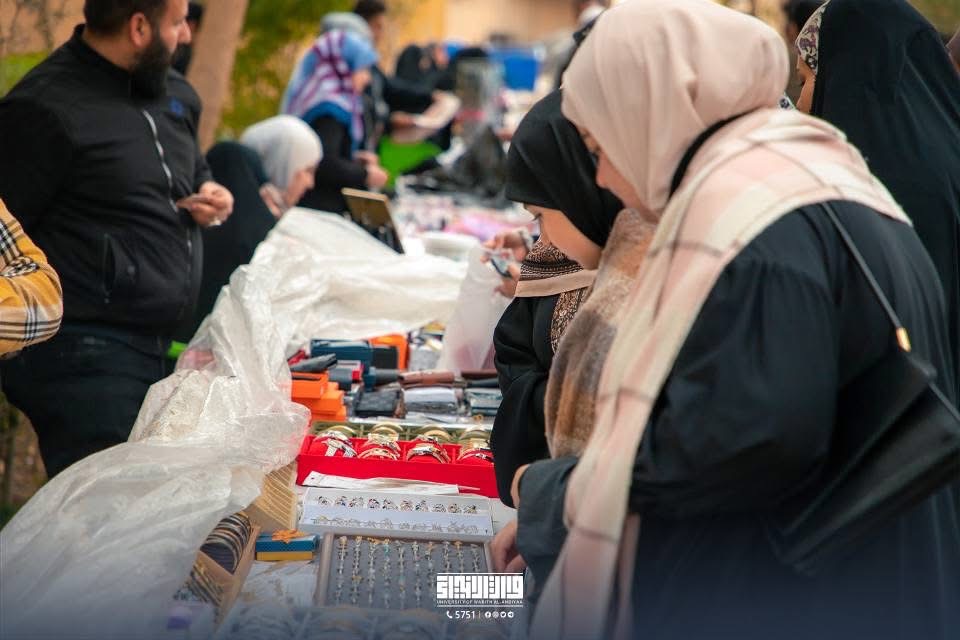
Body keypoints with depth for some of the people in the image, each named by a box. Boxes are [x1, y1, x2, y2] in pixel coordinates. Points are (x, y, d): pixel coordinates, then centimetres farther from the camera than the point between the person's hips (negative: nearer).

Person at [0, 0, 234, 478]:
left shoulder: (159, 91, 13)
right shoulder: (45, 109, -14)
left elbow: (193, 172, 30)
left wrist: (211, 197, 9)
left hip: (155, 345, 9)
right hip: (83, 355, -9)